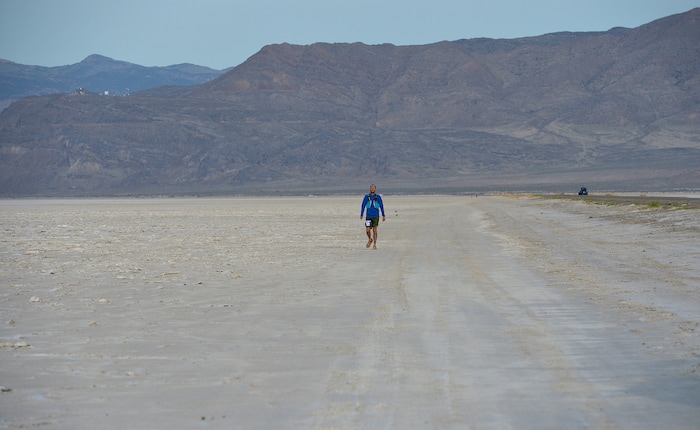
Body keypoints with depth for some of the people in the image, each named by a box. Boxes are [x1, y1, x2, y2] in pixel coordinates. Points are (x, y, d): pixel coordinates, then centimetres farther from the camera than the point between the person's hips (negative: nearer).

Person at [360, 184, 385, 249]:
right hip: (368, 216, 1)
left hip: (375, 216, -1)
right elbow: (363, 206, 6)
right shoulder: (366, 197, 3)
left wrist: (383, 216, 4)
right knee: (367, 230, -3)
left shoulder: (378, 197, 1)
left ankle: (374, 244, 5)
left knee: (374, 230, -3)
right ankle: (370, 240, 25)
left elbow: (381, 206, 6)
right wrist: (361, 215, 1)